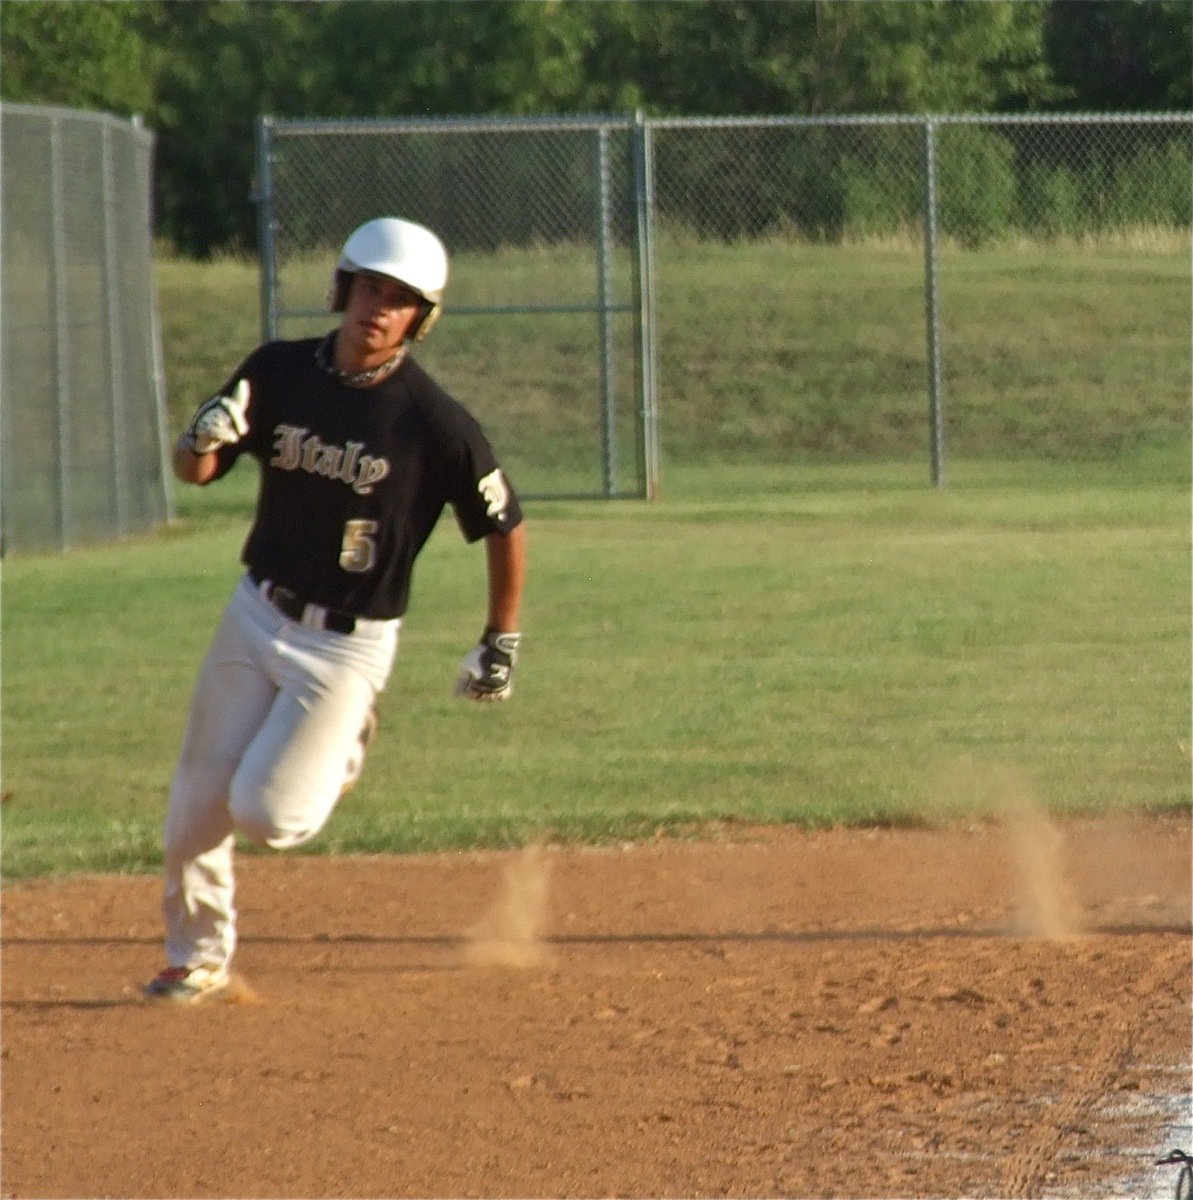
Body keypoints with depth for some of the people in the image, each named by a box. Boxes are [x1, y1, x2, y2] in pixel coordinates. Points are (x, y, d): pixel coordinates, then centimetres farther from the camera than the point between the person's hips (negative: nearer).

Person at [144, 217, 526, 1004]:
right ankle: (199, 958, 25)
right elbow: (193, 472, 2)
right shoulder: (279, 372, -5)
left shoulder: (437, 423, -17)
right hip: (256, 615, 4)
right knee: (196, 810, 3)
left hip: (349, 644, -4)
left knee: (267, 814, -12)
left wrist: (502, 643, 0)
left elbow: (505, 526, -6)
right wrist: (205, 439, -22)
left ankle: (341, 749, 21)